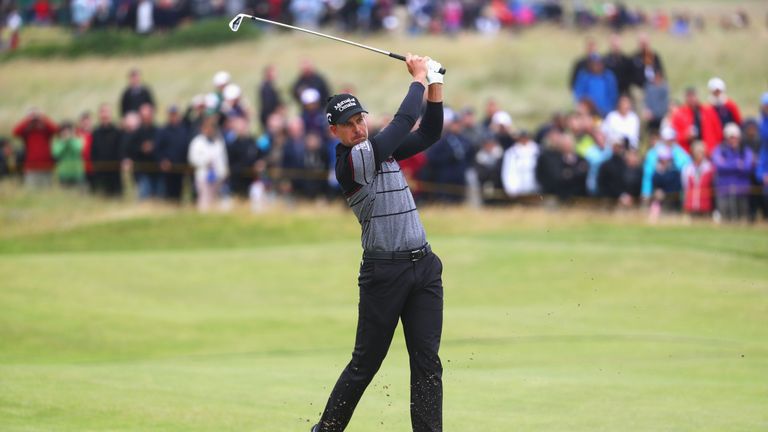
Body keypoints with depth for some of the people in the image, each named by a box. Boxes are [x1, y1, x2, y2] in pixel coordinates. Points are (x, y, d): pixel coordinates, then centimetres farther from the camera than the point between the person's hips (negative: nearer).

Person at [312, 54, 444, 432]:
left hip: (424, 266, 7)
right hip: (385, 270, -7)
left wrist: (435, 84, 3)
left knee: (427, 362, 0)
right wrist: (419, 78, -3)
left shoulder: (382, 149, 13)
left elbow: (428, 134, 15)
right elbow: (403, 123, -15)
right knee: (365, 362, 1)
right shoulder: (349, 162, -12)